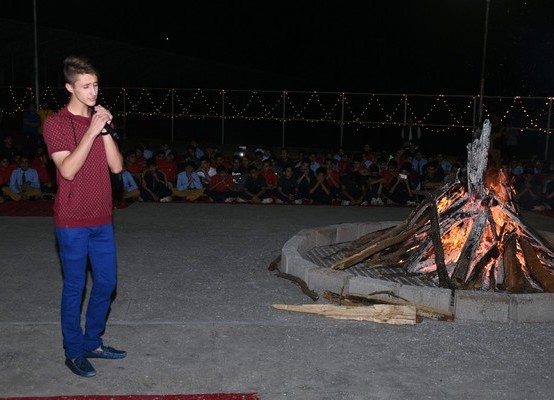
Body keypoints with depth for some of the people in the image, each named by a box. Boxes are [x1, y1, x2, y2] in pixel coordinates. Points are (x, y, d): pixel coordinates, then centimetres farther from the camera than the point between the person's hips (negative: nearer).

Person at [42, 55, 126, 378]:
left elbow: (117, 167, 2)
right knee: (74, 288, 3)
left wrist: (105, 131, -9)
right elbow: (68, 170, -18)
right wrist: (92, 132, -20)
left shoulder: (99, 121, 11)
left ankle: (93, 343, 28)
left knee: (106, 283, 12)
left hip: (102, 220, 6)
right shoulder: (56, 124, -7)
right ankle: (74, 352, 18)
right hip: (73, 222, -6)